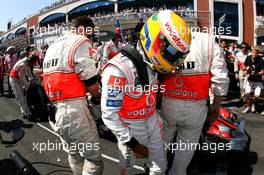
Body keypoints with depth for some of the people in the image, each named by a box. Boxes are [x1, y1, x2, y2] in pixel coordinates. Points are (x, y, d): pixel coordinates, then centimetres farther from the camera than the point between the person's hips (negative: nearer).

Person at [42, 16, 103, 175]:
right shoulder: (81, 43, -8)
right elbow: (92, 84, -10)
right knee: (94, 159, 2)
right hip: (73, 109, -9)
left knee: (74, 154, 23)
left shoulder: (52, 47, 19)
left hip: (53, 110, 9)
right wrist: (97, 96, 11)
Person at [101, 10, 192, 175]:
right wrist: (133, 143, -19)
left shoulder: (151, 64, -3)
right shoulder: (118, 69, -29)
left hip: (153, 122, 7)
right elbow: (109, 115, -25)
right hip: (131, 128, -6)